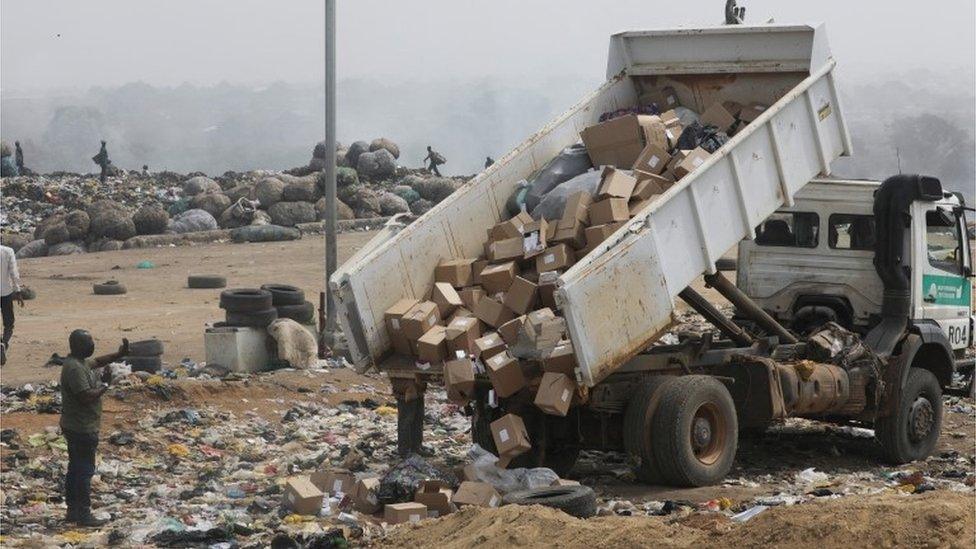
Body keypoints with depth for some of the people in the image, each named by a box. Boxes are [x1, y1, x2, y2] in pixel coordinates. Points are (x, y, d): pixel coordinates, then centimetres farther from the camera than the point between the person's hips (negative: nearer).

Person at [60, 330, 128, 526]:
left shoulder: (81, 362, 9)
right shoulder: (74, 368, -23)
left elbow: (96, 362, 30)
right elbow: (85, 396, -30)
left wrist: (119, 355, 21)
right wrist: (102, 388, -12)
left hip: (75, 428, 11)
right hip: (82, 429, -11)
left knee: (75, 469, 16)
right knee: (85, 471, -5)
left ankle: (73, 511, 24)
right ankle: (83, 515, -1)